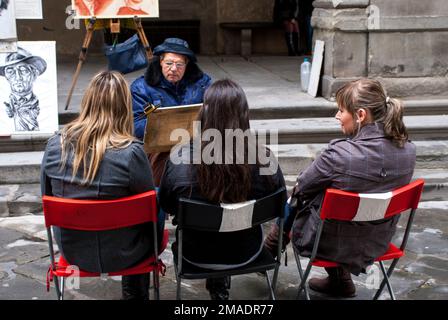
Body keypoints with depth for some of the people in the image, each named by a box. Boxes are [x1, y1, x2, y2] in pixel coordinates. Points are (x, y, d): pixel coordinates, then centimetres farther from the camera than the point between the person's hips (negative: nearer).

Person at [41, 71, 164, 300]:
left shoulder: (55, 145, -13)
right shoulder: (131, 152, -25)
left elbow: (49, 199, 3)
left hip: (71, 249, 4)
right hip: (120, 253, -4)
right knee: (157, 212, 27)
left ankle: (133, 289, 43)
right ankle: (135, 293, 41)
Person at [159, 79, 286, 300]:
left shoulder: (180, 158, -26)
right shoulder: (264, 160, -24)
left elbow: (166, 206, -7)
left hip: (197, 254, 0)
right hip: (246, 252, 1)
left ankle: (216, 284, 45)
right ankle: (221, 282, 45)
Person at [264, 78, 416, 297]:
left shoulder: (339, 154, -31)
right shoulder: (408, 150, -13)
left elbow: (302, 187, -14)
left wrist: (297, 191, 10)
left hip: (332, 242, -5)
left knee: (294, 202, 21)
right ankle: (340, 281, 35)